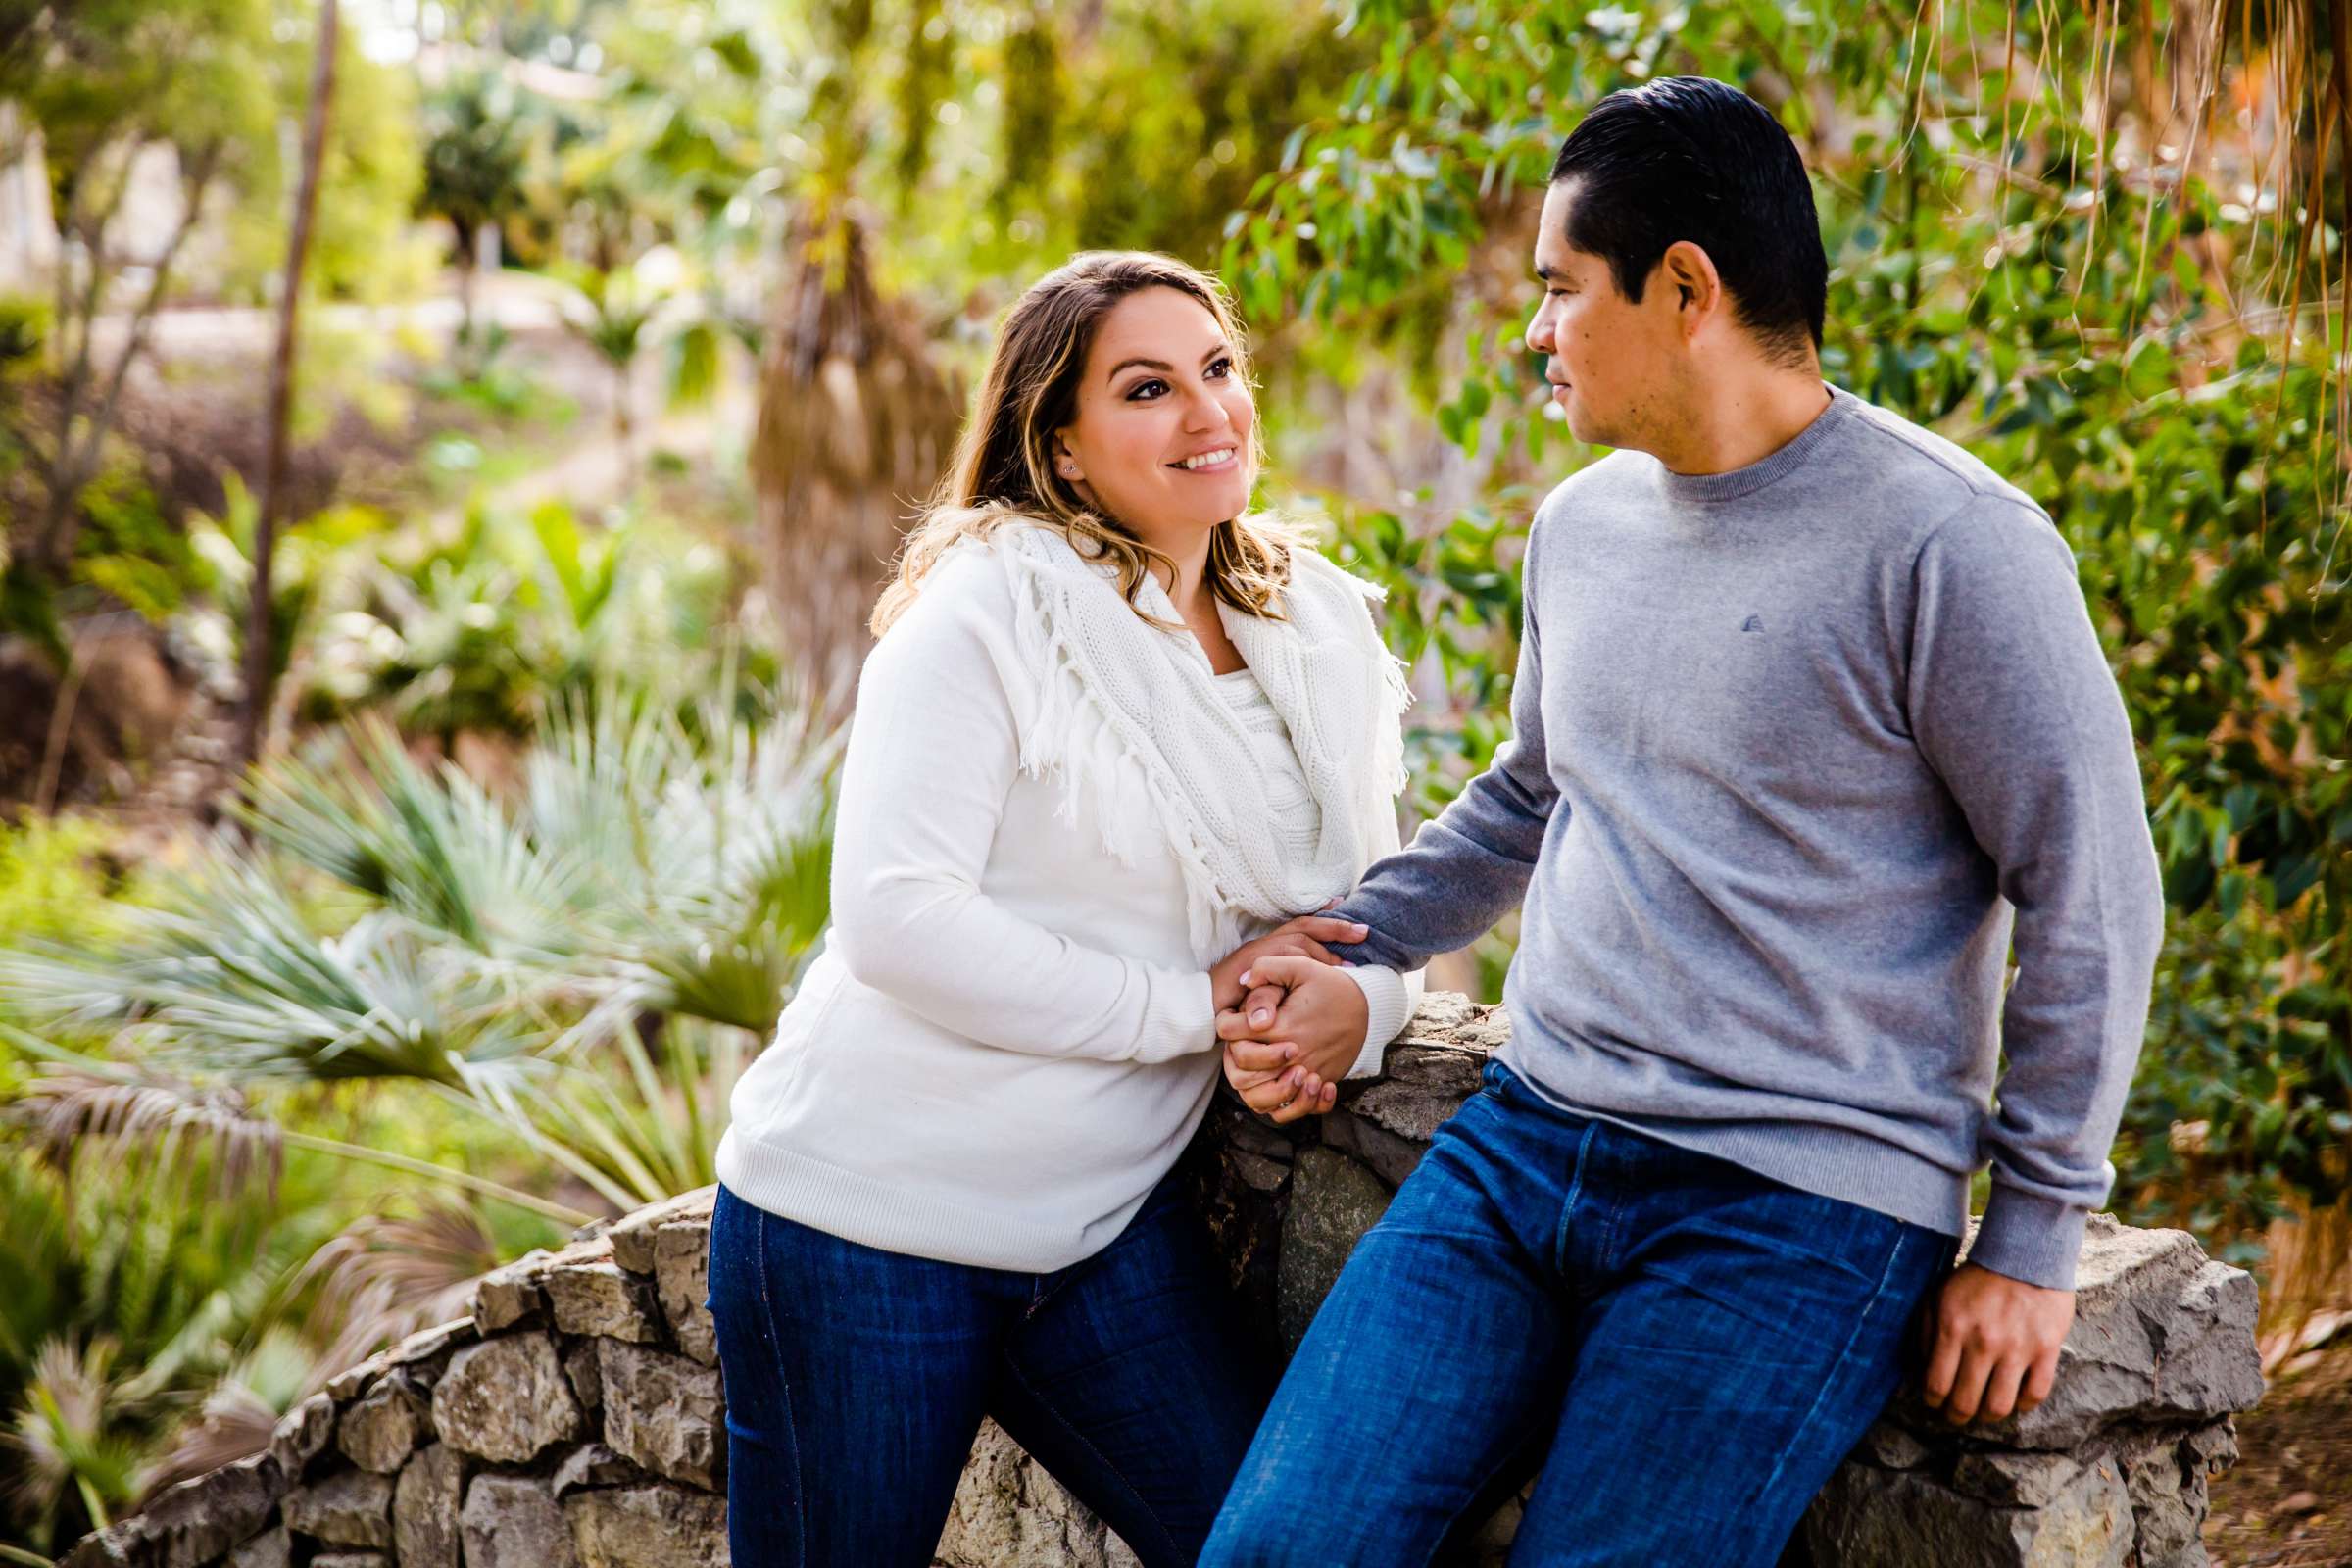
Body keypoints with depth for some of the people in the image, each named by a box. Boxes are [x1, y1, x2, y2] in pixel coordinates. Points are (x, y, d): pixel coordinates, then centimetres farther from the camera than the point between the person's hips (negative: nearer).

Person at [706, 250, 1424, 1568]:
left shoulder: (1323, 631, 7)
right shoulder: (995, 599, -13)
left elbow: (1374, 911, 10)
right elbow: (897, 916, -22)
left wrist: (1345, 1014, -14)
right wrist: (1193, 1005, -18)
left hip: (1108, 1223, 6)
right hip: (865, 1210, -5)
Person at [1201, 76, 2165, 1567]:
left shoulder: (1946, 545, -11)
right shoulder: (1582, 523, 12)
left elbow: (2093, 899, -7)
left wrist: (2035, 1237, -6)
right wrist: (1350, 950, 14)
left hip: (1797, 1212, -6)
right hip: (1524, 1144, 6)